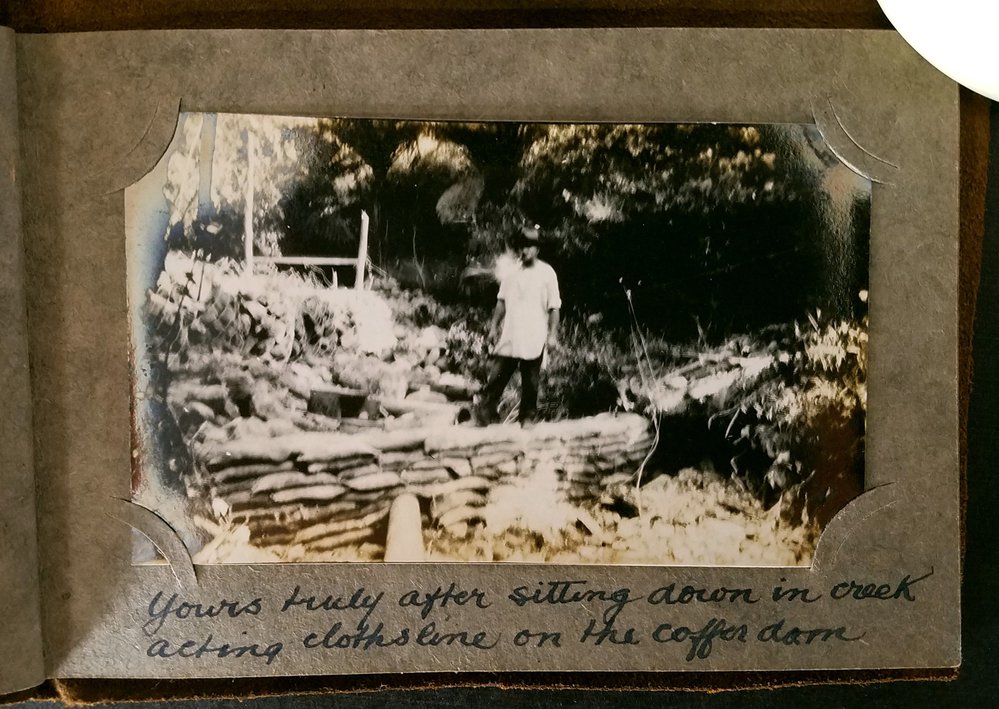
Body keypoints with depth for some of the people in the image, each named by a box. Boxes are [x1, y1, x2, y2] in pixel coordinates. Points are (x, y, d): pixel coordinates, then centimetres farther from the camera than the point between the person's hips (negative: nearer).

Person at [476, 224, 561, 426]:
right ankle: (486, 412, 7)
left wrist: (553, 334, -8)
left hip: (534, 340, -3)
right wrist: (494, 326, 9)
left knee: (530, 382, 4)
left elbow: (554, 307, -3)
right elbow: (502, 302, 15)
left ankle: (527, 417, 17)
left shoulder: (547, 273, -2)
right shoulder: (511, 272, 10)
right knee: (496, 377, 1)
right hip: (509, 338, 3)